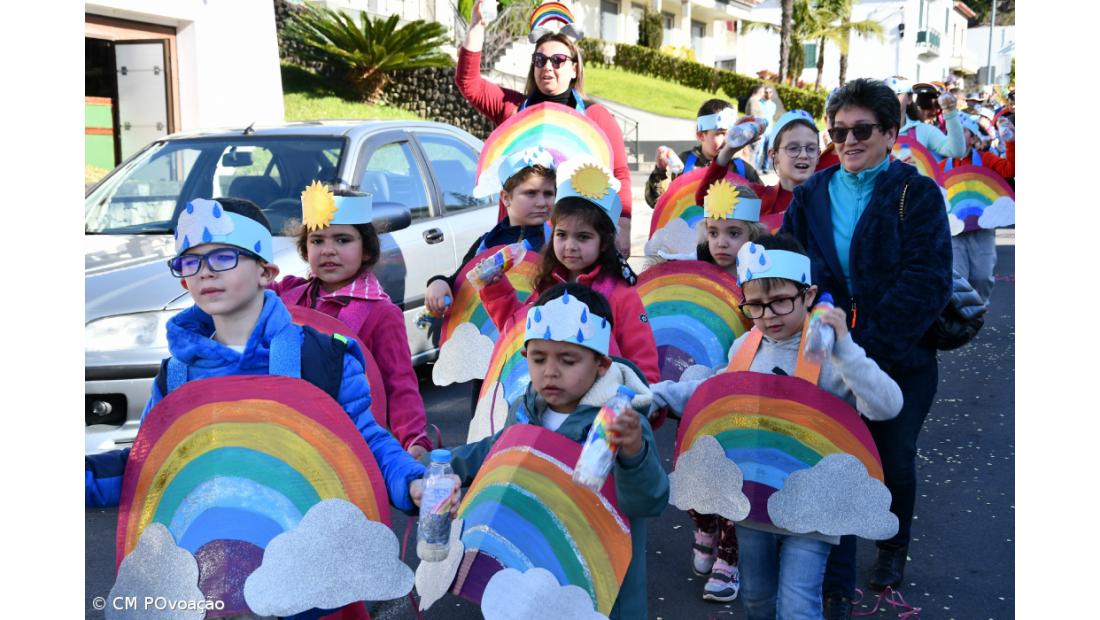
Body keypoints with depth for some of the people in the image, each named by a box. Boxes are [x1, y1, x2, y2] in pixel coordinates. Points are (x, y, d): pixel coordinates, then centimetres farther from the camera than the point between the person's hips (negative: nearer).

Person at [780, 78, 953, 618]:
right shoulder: (811, 195, 4)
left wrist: (869, 346, -24)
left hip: (901, 361, -2)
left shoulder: (917, 194, -8)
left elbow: (927, 282, -17)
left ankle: (893, 545, 45)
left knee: (895, 465, 16)